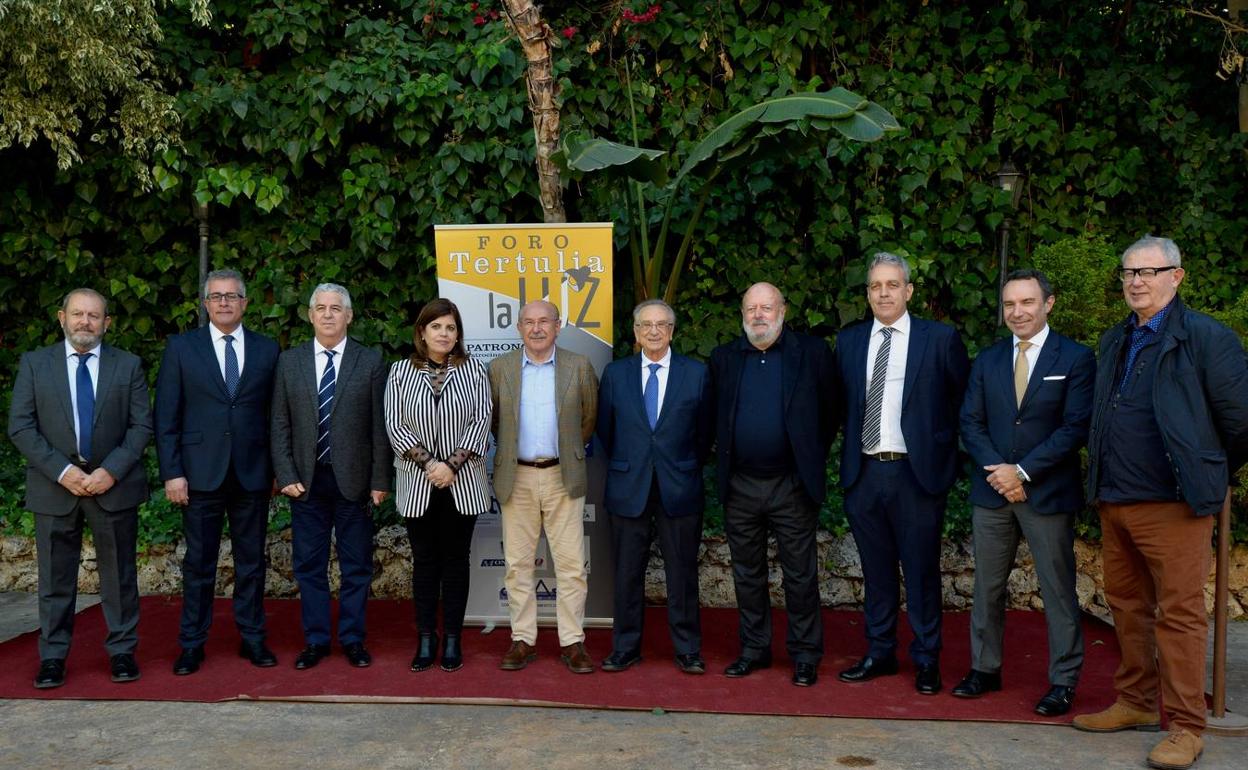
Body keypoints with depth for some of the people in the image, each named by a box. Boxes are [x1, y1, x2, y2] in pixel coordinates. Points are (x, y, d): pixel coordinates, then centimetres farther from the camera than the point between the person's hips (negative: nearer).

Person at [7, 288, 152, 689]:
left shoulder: (128, 365, 4)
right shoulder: (34, 363, 4)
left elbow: (142, 425, 0)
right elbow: (20, 426, -2)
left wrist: (111, 471, -13)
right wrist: (62, 471, -13)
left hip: (114, 485, 0)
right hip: (55, 486, 0)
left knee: (119, 575, 7)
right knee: (55, 578, 6)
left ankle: (122, 652, 18)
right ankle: (52, 657, 17)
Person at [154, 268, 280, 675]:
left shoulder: (267, 349, 7)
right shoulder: (181, 347, 3)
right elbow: (166, 416, 0)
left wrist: (277, 470, 3)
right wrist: (172, 472, -6)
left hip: (252, 473, 1)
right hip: (200, 472, -1)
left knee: (252, 562, 9)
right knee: (199, 564, 6)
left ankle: (252, 638, 19)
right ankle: (192, 645, 16)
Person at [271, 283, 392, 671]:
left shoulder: (370, 361, 0)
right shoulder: (289, 361, 6)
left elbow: (380, 426, -1)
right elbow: (279, 425, 6)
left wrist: (380, 480, -5)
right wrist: (286, 475, -3)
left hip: (353, 480, -2)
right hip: (306, 480, 2)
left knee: (356, 565, 7)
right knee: (309, 565, 8)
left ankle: (353, 639, 19)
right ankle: (315, 640, 20)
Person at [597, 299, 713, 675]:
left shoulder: (697, 373, 1)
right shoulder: (615, 373, 5)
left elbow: (705, 431, 6)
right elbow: (605, 429, 11)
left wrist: (688, 470, 7)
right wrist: (623, 466, 10)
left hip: (679, 489, -1)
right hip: (628, 488, 1)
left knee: (682, 572, 5)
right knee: (627, 572, 8)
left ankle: (688, 649, 17)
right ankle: (625, 647, 19)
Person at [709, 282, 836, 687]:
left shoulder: (812, 353, -1)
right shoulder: (724, 358, 7)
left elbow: (829, 412, 1)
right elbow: (714, 417, 13)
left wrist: (812, 460, 0)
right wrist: (725, 456, 5)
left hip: (792, 485, -3)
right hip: (740, 486, 3)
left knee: (800, 575, 4)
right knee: (747, 574, 12)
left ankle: (805, 654, 15)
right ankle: (754, 649, 24)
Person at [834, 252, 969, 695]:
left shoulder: (940, 339, -1)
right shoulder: (849, 341, 9)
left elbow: (964, 399, 5)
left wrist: (946, 447, 1)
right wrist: (847, 453, 8)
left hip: (916, 472, -3)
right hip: (863, 472, 3)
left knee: (921, 571, 3)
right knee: (876, 570, 12)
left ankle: (927, 660, 16)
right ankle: (879, 653, 24)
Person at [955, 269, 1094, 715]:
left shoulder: (1076, 358, -2)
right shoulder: (987, 361, 11)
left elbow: (1076, 428, -9)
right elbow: (971, 424, 7)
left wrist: (1023, 472, -14)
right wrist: (997, 471, -9)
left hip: (1048, 493, -4)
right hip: (991, 492, 4)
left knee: (1058, 591, 2)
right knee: (987, 587, 10)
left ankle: (1063, 682, 12)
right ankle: (985, 669, 22)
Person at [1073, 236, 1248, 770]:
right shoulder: (1114, 341, 14)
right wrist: (1105, 482, 15)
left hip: (1172, 504, -7)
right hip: (1114, 501, 7)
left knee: (1179, 615, -1)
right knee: (1128, 608, 15)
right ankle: (1136, 703, 28)